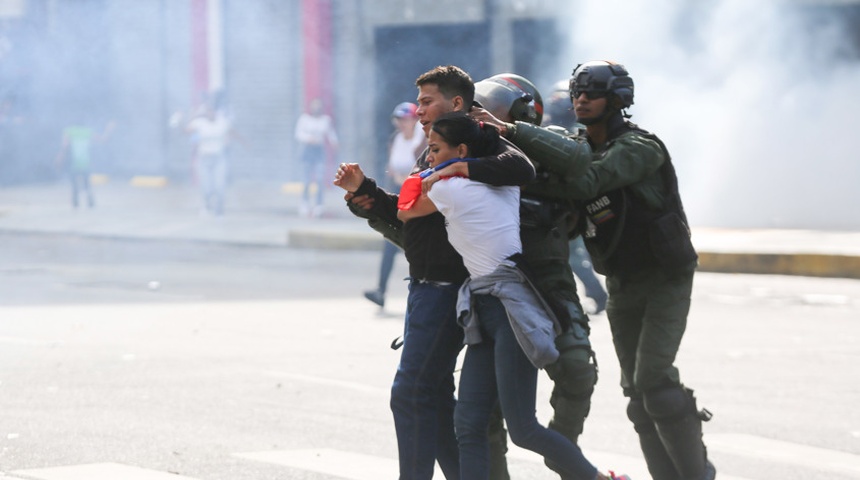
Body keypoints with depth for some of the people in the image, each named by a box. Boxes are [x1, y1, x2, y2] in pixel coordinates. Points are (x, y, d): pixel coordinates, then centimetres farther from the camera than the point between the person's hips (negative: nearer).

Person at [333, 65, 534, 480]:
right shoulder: (430, 157, 20)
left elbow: (520, 169, -31)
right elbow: (406, 222, 20)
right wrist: (362, 191, 9)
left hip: (448, 288, -10)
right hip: (425, 289, 10)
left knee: (410, 393, -10)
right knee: (434, 393, 14)